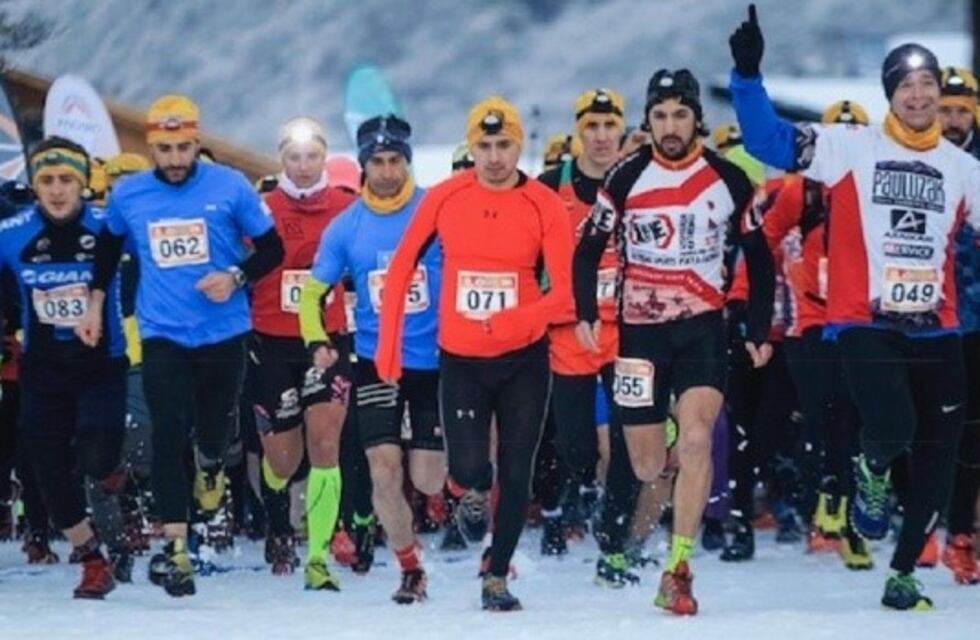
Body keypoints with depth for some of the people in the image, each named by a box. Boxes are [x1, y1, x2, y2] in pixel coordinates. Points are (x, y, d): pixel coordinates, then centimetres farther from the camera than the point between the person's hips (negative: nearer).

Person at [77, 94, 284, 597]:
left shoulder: (230, 187, -6)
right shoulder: (127, 195, 1)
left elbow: (271, 248, 1)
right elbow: (108, 247, 21)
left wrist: (235, 276, -15)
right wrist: (95, 305, 19)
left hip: (224, 332, 0)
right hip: (163, 334, 0)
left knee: (215, 427, 10)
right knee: (169, 435, -11)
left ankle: (211, 466, 49)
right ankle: (174, 547, -12)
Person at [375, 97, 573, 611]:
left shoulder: (544, 205, -8)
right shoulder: (445, 198, -4)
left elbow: (563, 293, -14)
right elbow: (401, 268, 6)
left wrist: (518, 319, -33)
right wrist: (389, 346, 4)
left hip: (524, 360, 0)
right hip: (460, 360, 0)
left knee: (515, 473, 4)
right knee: (468, 468, -13)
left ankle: (497, 578, 20)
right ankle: (474, 495, 25)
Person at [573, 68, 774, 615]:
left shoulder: (730, 180, 0)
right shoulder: (626, 178, -1)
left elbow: (759, 257, 10)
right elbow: (589, 247, 6)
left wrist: (759, 331, 7)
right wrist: (587, 313, -7)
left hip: (703, 328, -1)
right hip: (640, 330, 1)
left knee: (697, 440, -21)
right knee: (648, 468, 2)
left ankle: (679, 571, -19)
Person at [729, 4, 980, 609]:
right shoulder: (853, 148, -1)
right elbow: (771, 141, -7)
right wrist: (748, 74, -19)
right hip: (866, 323, -4)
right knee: (892, 427, -25)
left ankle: (904, 573, 22)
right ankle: (872, 472, 13)